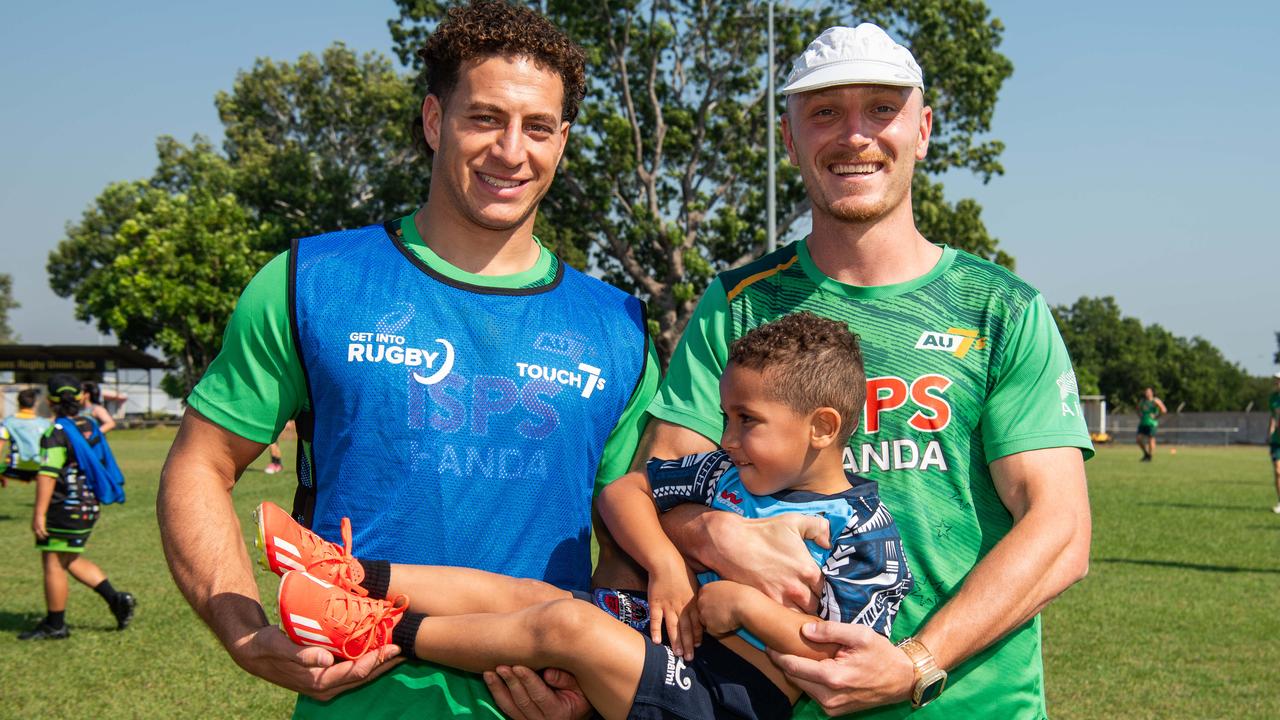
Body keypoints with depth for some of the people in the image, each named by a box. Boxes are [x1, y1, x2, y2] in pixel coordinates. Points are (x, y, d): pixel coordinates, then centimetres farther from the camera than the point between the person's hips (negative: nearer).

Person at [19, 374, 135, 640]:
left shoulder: (56, 433, -15)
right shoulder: (89, 427, 8)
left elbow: (47, 475, -22)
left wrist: (39, 513, -23)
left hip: (65, 507, -8)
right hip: (89, 505, 8)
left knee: (53, 564, 2)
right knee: (72, 560, 20)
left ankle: (54, 625, 10)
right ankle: (116, 599, 12)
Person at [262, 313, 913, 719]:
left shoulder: (865, 534, -8)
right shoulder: (725, 473, 11)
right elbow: (624, 491, 14)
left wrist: (748, 605, -19)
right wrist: (664, 563, -3)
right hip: (660, 634, 8)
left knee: (566, 622, -25)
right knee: (525, 591, -7)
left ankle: (389, 632, -14)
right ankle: (362, 576, -2)